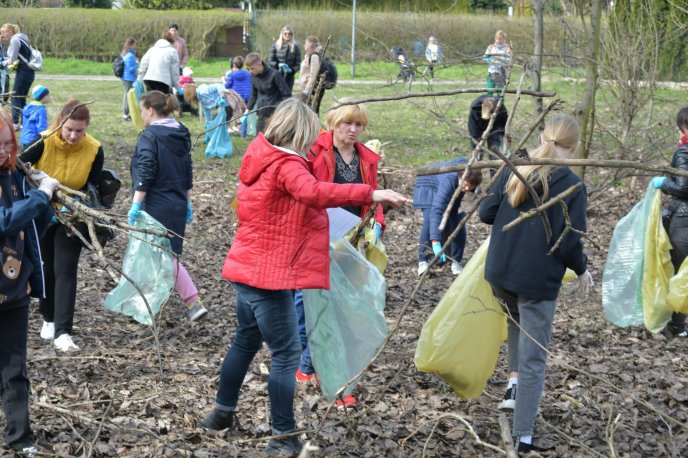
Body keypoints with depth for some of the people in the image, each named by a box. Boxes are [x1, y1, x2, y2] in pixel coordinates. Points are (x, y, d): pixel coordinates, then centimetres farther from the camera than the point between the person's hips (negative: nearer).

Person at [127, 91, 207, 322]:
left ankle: (193, 302, -2)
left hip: (156, 207, -8)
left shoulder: (150, 136, -14)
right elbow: (187, 171, 17)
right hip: (177, 205, 8)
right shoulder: (181, 134, 10)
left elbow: (145, 174, -21)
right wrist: (187, 201, 24)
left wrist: (136, 204, -19)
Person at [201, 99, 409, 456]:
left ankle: (222, 411, 37)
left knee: (246, 339, 24)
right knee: (286, 354, -3)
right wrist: (371, 194, -41)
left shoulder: (262, 158, 10)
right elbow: (314, 193, -38)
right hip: (268, 275, -10)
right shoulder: (286, 165, -18)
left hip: (247, 268, 10)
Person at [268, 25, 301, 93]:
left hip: (289, 76, 1)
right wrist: (278, 65, -18)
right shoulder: (275, 45, 2)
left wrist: (292, 70, -17)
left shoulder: (295, 47, 3)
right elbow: (270, 61, 1)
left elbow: (298, 63, 3)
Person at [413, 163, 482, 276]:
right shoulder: (449, 181, -48)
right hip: (429, 185, -5)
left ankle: (456, 262, 6)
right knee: (430, 221, -25)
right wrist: (436, 243, -63)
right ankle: (423, 261, -14)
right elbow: (436, 211, -56)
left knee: (457, 222, -8)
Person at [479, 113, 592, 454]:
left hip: (499, 273, 5)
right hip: (537, 281, -5)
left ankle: (513, 381, 20)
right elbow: (569, 244, -14)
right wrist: (582, 270, 5)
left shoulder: (514, 171, 1)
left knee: (518, 320, 35)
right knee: (534, 360, 4)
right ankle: (524, 438, 5)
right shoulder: (572, 186, -12)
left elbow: (486, 213, 3)